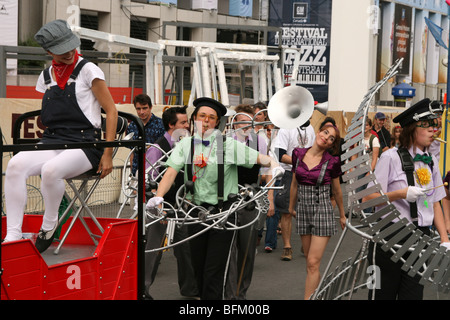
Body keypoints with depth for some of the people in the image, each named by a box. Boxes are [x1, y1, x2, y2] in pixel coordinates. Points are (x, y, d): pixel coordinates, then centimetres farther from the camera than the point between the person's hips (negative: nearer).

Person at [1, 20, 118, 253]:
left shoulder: (88, 70, -1)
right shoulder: (46, 76, 14)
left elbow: (111, 110, -3)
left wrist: (107, 154, -8)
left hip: (85, 144, -5)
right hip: (52, 142, 5)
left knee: (50, 170, -37)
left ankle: (49, 225, -9)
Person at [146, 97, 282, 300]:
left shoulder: (228, 144, -1)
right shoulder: (186, 145, 6)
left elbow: (259, 158, -5)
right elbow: (171, 171, -5)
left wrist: (274, 164, -27)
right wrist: (158, 196, -20)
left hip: (222, 211, -3)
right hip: (196, 211, 3)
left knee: (214, 270, -6)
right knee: (198, 266, 12)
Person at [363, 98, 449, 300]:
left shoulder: (430, 161, 10)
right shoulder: (391, 158, -9)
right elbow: (367, 199, -12)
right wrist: (401, 194, -23)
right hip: (390, 236, -5)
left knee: (413, 294, 7)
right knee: (383, 294, 4)